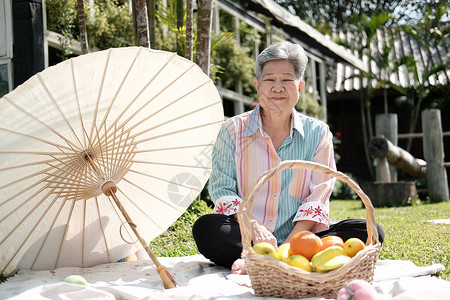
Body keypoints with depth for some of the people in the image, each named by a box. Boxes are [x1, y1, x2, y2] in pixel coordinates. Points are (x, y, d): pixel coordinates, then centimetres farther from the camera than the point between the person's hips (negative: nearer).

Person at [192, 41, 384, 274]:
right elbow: (222, 189, -1)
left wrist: (288, 245, -18)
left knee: (368, 231, -22)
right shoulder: (233, 130, 6)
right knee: (206, 229, -31)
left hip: (298, 238, 2)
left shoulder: (318, 133, 8)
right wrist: (254, 227, -21)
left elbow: (318, 198, -1)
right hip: (244, 238, -1)